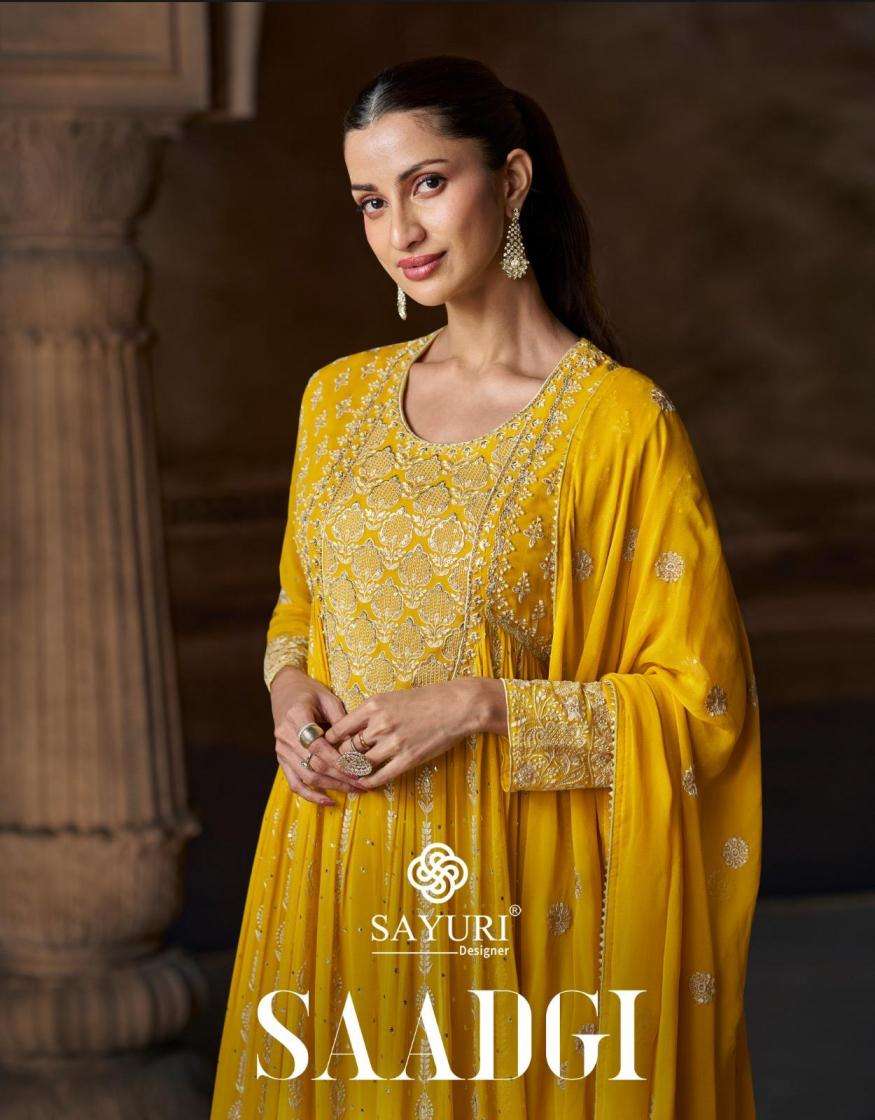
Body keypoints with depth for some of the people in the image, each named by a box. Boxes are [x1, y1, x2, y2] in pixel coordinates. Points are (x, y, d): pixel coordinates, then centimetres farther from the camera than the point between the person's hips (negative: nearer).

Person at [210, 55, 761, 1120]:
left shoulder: (619, 419, -11)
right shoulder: (340, 396, 7)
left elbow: (699, 700, -9)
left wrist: (481, 706, -18)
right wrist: (291, 686, -1)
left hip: (512, 877, -5)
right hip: (337, 862, 5)